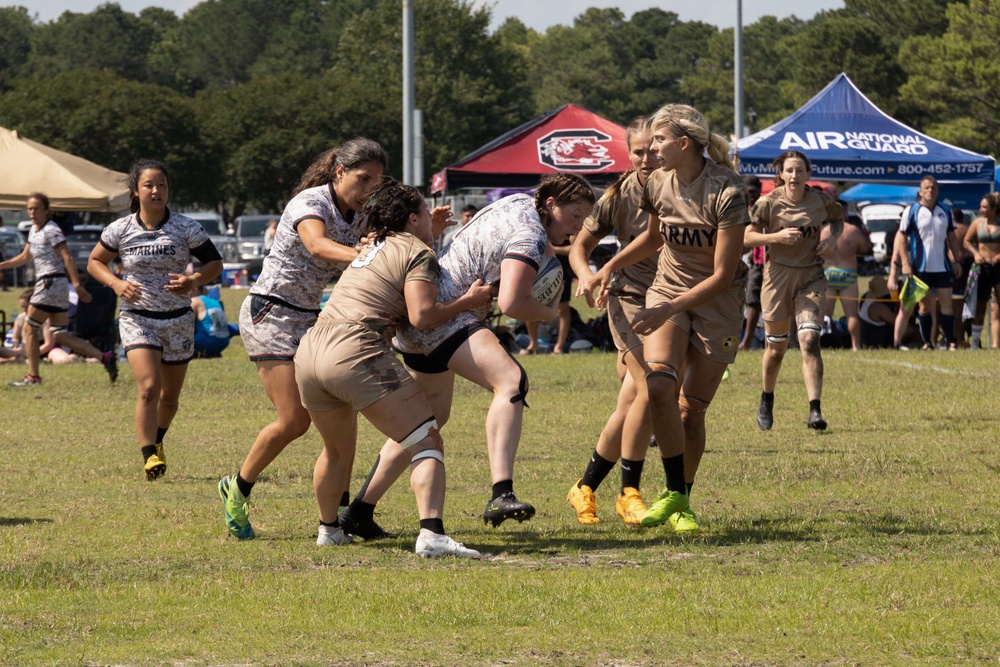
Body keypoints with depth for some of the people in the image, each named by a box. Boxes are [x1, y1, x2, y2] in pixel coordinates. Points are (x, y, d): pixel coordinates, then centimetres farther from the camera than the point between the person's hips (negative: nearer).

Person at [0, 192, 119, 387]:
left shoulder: (51, 231, -10)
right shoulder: (34, 230, 17)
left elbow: (67, 257, -18)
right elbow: (25, 257, 29)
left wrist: (77, 284, -24)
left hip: (52, 283, -9)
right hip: (45, 283, 9)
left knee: (30, 329, -1)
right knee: (61, 336, 5)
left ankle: (32, 376, 5)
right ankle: (105, 358, -1)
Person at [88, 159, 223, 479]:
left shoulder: (186, 228, -6)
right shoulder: (120, 230, -5)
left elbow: (214, 263, 0)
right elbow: (94, 262, 9)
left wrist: (194, 280, -21)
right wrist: (116, 284, -11)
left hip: (178, 320, 2)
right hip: (137, 318, -2)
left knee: (170, 396, 12)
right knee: (149, 387, -21)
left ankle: (157, 439, 42)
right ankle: (149, 456, -16)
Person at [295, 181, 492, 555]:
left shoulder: (374, 248, 30)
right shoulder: (418, 253, 4)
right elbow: (422, 316, -10)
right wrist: (468, 301, 4)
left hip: (309, 353, 8)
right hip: (356, 353, -8)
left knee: (338, 451, 31)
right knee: (427, 443, -10)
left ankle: (329, 529, 44)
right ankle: (431, 534, -28)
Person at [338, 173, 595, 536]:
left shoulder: (520, 203, 16)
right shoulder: (530, 236, -14)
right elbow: (510, 303, -25)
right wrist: (549, 314, -6)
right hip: (443, 318, -11)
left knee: (430, 418, 23)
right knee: (511, 381, -28)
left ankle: (358, 513, 29)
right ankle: (501, 497, -42)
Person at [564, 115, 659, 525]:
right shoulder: (619, 195, -5)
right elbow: (582, 244, 4)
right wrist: (586, 275, -16)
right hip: (630, 296, -2)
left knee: (630, 404, 2)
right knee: (649, 392, -19)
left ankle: (586, 488, 18)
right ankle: (629, 493, -7)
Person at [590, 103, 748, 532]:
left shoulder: (726, 193, -21)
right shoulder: (658, 184, -3)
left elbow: (722, 275, -19)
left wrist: (669, 309, -23)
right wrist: (612, 266, 6)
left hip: (716, 303, -4)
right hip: (667, 287, 4)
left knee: (691, 410, -3)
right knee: (658, 385, -22)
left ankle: (682, 503, 17)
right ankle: (674, 493, -13)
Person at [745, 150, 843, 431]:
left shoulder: (821, 200, -2)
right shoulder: (769, 203, -7)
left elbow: (838, 219, 18)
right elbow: (747, 237, -8)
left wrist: (832, 239, -2)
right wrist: (777, 236, -23)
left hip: (811, 277, 0)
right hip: (778, 276, 0)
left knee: (809, 340, -18)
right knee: (777, 347, 10)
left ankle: (815, 411, -23)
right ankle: (766, 400, 37)